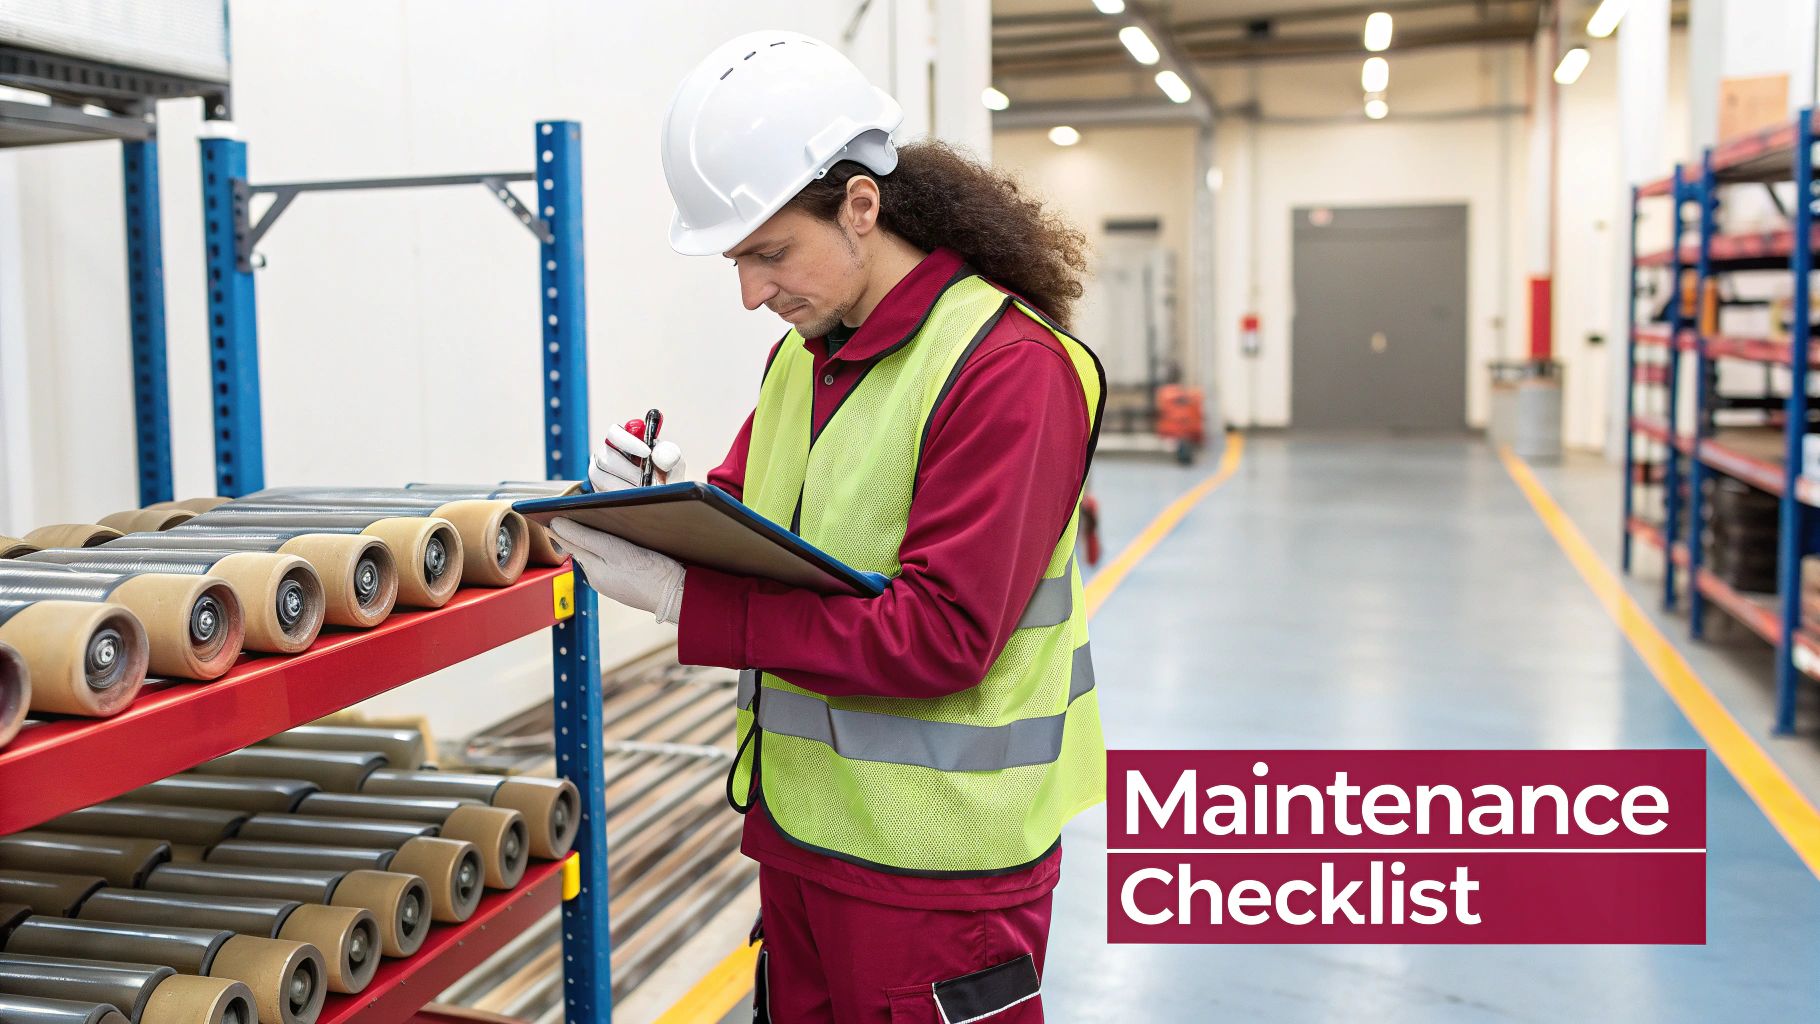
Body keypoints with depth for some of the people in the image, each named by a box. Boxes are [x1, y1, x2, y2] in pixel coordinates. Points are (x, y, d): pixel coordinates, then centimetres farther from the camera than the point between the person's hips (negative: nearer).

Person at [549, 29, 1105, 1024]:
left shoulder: (1009, 368, -18)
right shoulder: (803, 354, 9)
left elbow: (941, 633, -24)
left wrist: (683, 597, -26)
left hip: (933, 862, -7)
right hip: (799, 828, 8)